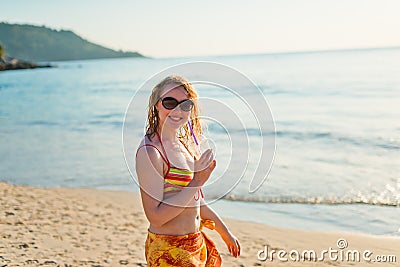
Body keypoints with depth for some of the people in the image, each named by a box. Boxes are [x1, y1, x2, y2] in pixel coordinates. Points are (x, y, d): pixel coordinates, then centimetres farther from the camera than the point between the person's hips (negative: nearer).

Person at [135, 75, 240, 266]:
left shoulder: (183, 143, 7)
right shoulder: (150, 152, -19)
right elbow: (155, 217, -23)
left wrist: (225, 232, 22)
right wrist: (196, 182, -24)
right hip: (169, 251, -8)